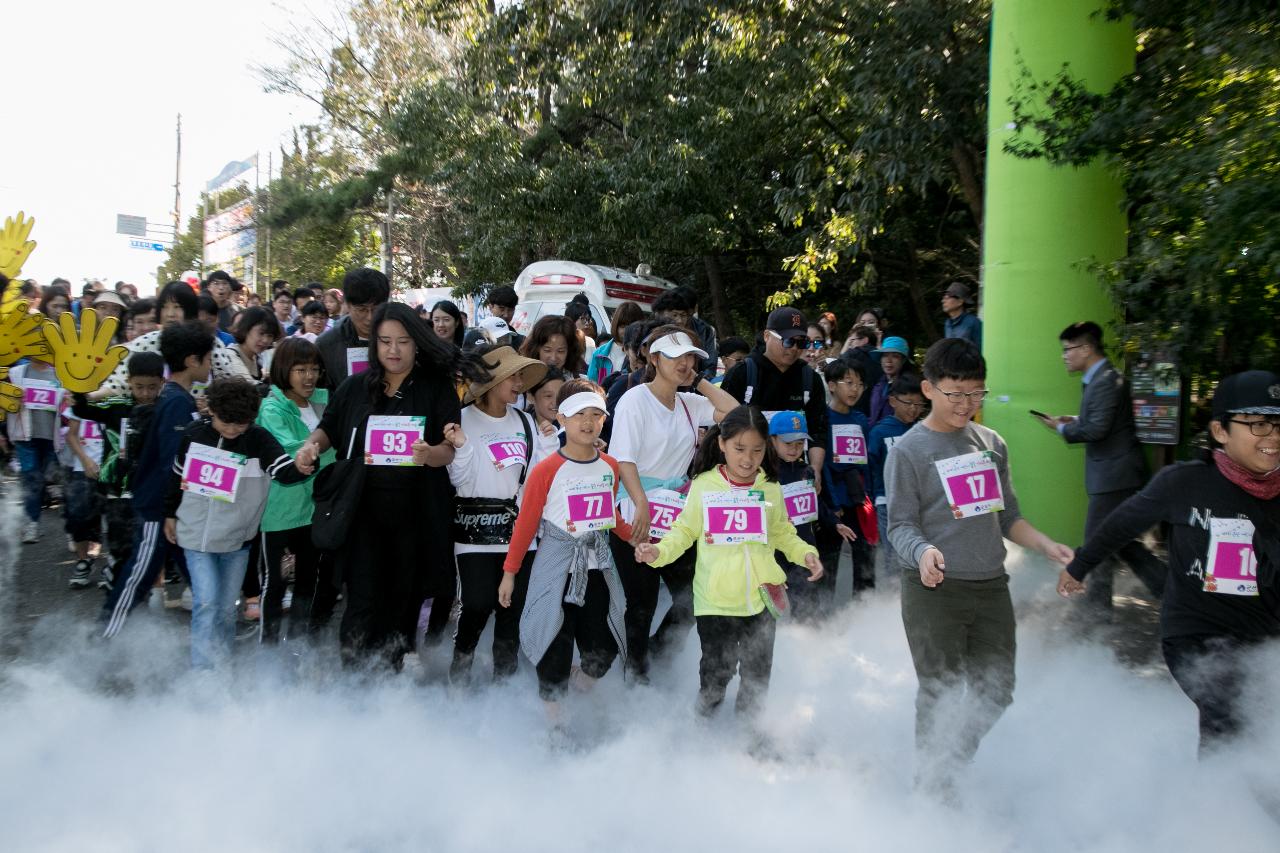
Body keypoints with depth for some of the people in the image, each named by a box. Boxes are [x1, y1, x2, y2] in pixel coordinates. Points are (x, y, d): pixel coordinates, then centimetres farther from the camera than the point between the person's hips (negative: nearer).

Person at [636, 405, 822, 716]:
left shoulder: (771, 488, 2)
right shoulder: (703, 485, -5)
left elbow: (783, 534, 13)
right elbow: (684, 532, 2)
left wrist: (805, 553, -4)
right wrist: (659, 552, -15)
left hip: (762, 598, 3)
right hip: (716, 600, -2)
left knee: (758, 675, 16)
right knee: (716, 673, 4)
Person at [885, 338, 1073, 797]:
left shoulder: (992, 443, 10)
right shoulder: (908, 450, -7)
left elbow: (1007, 516, 15)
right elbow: (901, 525, -10)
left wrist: (1046, 545, 0)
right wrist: (923, 552, -30)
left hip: (992, 588, 6)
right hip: (934, 589, -6)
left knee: (995, 691, 13)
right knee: (941, 696, 2)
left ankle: (951, 765, 35)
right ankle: (934, 786, 23)